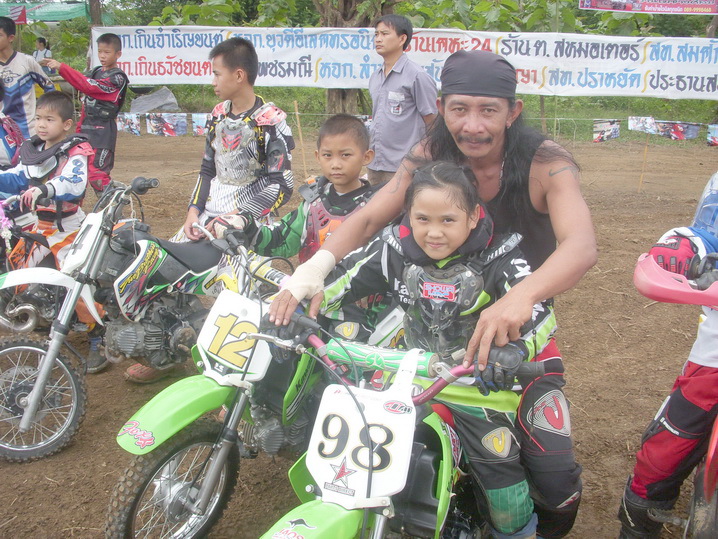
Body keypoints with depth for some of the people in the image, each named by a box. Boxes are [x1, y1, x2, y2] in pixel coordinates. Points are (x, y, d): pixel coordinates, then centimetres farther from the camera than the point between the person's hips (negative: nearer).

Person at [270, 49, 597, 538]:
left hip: (522, 330, -3)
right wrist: (315, 268, -33)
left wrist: (521, 297, -56)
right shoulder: (432, 155, -9)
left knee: (554, 478, -15)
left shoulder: (545, 163, -20)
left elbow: (582, 245, -36)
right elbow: (368, 218, -13)